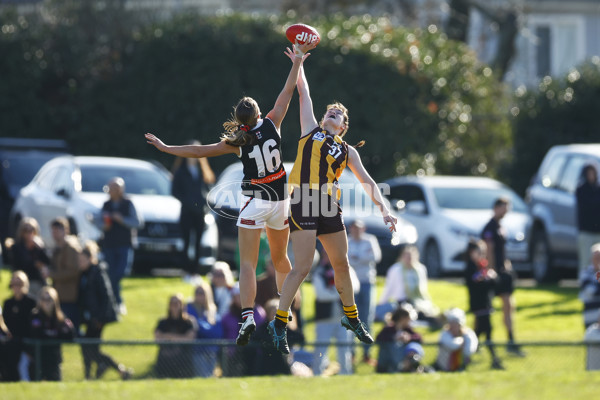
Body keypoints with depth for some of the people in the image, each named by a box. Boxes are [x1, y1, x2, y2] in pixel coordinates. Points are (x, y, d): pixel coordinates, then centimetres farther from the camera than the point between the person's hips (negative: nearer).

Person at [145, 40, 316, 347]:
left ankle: (248, 316, -25)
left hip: (254, 201, -3)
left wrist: (166, 148, 0)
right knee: (280, 258, 20)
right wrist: (297, 62, 15)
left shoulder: (236, 142, -10)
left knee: (247, 263, -7)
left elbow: (199, 152, -8)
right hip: (280, 200, 3)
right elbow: (287, 94, 5)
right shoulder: (271, 125, -5)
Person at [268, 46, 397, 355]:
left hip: (330, 207, 4)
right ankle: (279, 323, -3)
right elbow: (303, 93, 18)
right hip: (303, 203, -4)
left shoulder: (348, 151, 19)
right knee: (303, 267, -11)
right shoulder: (310, 130, 14)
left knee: (342, 264, 13)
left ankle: (351, 317, 31)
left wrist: (383, 208, 4)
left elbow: (367, 182, 16)